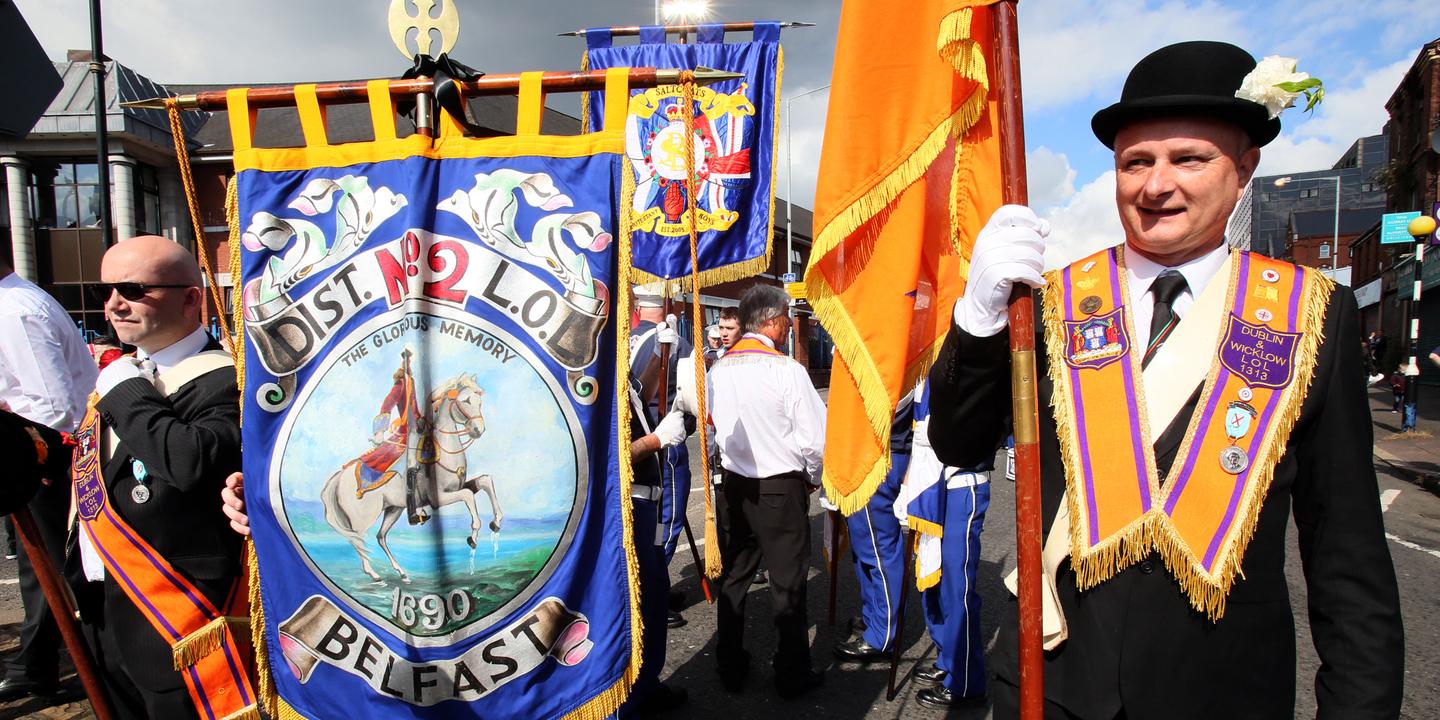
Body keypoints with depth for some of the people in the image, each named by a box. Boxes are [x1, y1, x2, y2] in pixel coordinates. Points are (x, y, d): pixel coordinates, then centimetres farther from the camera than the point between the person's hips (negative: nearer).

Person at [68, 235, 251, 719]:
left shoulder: (223, 381, -18)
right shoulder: (115, 374, 11)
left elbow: (193, 461, -37)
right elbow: (87, 477, 22)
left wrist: (127, 396, -22)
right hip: (100, 614, 9)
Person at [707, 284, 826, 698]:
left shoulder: (718, 370, -1)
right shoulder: (787, 370, -17)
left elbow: (715, 429, 6)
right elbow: (816, 439, -15)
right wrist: (813, 479, 3)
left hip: (732, 486, 5)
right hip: (781, 490, -5)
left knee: (733, 578, 16)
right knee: (787, 585, 8)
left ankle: (730, 669, 28)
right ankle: (791, 675, 21)